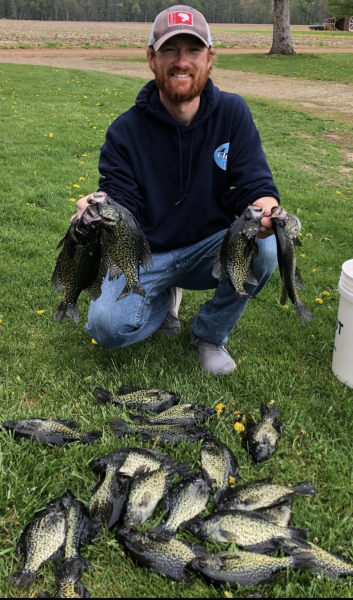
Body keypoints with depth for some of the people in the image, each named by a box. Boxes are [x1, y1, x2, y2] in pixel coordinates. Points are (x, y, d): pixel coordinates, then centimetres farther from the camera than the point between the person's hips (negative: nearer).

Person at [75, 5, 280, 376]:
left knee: (264, 248, -30)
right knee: (107, 326, -25)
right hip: (146, 255, -1)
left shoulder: (233, 113, -6)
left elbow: (255, 185, -11)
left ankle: (209, 333, -2)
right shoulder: (125, 132, -9)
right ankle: (164, 297, 14)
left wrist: (266, 210, -37)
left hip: (212, 248, 1)